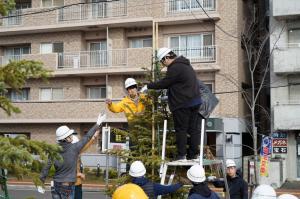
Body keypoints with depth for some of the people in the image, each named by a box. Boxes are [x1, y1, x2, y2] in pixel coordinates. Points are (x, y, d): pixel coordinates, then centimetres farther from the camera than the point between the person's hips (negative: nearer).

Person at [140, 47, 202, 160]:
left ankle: (181, 155, 1)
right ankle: (194, 154, 12)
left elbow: (164, 83, -12)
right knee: (194, 129, 8)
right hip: (195, 101, 9)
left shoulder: (175, 68, -15)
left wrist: (148, 86, -1)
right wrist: (168, 96, 23)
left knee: (181, 130, -1)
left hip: (182, 104, -9)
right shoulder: (186, 65, 17)